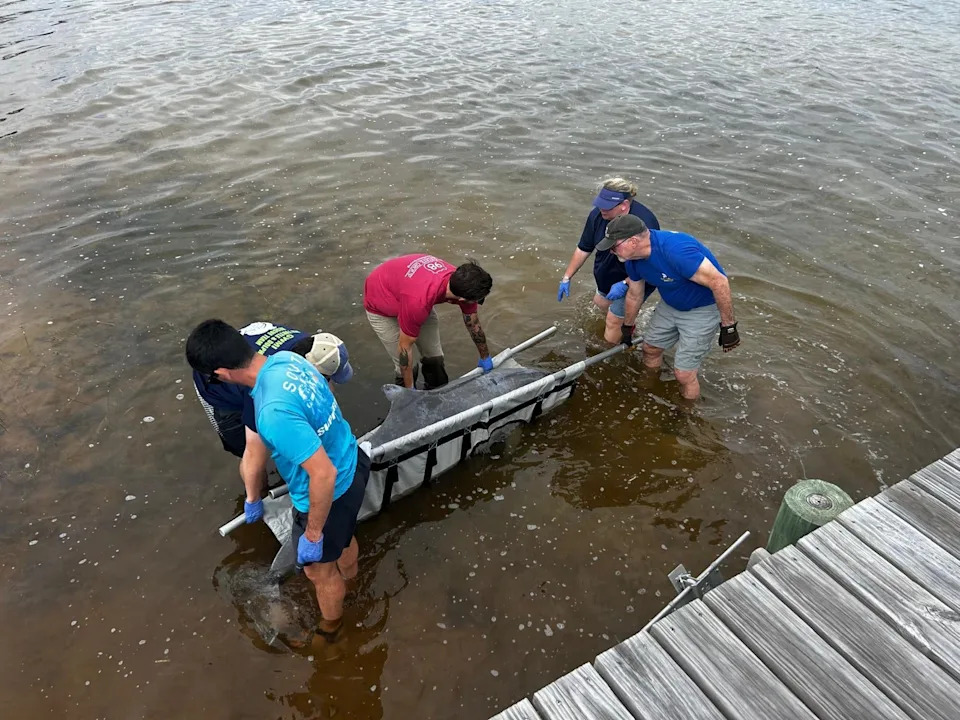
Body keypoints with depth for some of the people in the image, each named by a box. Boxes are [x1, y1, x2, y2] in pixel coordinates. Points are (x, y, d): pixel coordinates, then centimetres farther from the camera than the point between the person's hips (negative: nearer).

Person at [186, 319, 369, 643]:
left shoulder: (274, 413, -39)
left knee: (319, 569, 22)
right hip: (351, 461, 8)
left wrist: (313, 534, -21)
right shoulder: (287, 358, -12)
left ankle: (329, 629, 52)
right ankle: (350, 585, 67)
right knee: (343, 538, 37)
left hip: (331, 491, -8)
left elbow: (324, 475, -36)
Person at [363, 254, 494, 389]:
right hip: (380, 304, -6)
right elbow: (405, 347, -28)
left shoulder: (461, 282, -25)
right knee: (405, 366, -5)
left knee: (435, 357, 6)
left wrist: (485, 357, 9)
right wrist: (410, 390, -18)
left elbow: (473, 322, -5)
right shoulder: (420, 300, -44)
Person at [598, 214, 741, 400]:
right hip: (670, 304, 8)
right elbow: (634, 295, 9)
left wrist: (728, 326, -26)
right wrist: (628, 327, 23)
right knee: (650, 348, 19)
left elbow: (719, 282, -33)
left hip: (702, 310, -7)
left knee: (684, 374, -4)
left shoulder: (675, 249, -38)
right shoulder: (633, 258, -11)